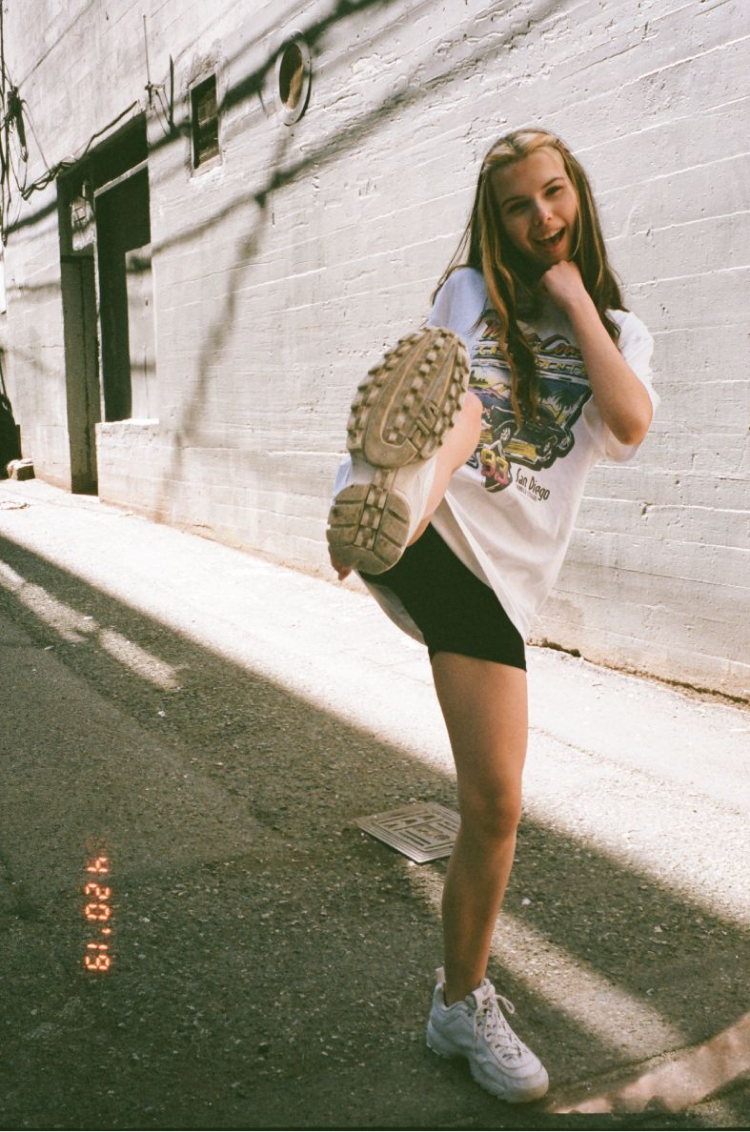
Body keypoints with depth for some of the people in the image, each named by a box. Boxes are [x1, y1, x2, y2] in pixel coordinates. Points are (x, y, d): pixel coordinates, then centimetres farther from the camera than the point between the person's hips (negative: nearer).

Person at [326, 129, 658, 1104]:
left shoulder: (620, 331, 16)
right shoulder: (472, 292, 15)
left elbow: (630, 426, -5)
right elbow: (425, 390, 17)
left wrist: (576, 301, -1)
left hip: (500, 572, 2)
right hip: (416, 535, -1)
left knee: (496, 805, 2)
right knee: (464, 401, -33)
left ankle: (463, 1004, 22)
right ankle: (394, 506, -69)